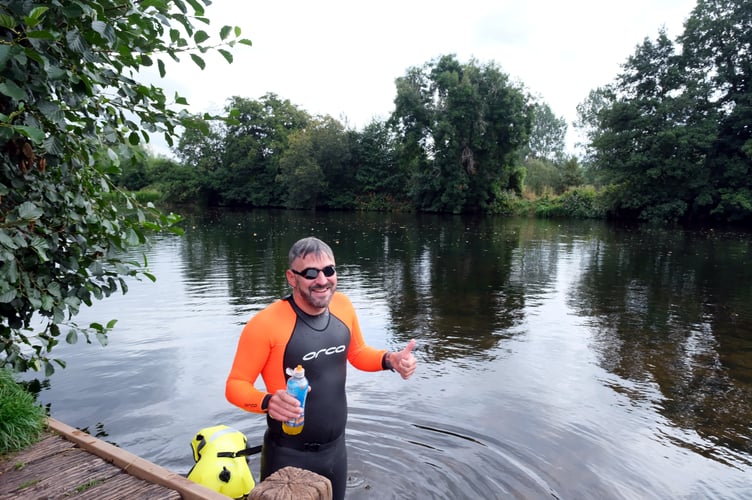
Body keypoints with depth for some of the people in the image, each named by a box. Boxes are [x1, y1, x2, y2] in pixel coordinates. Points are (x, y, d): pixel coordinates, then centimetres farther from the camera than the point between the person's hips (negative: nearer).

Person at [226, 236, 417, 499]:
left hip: (336, 448, 6)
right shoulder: (266, 323, -24)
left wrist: (390, 360, -8)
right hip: (288, 456, -5)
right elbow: (236, 385, -16)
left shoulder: (342, 305, -7)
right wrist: (268, 402, -35)